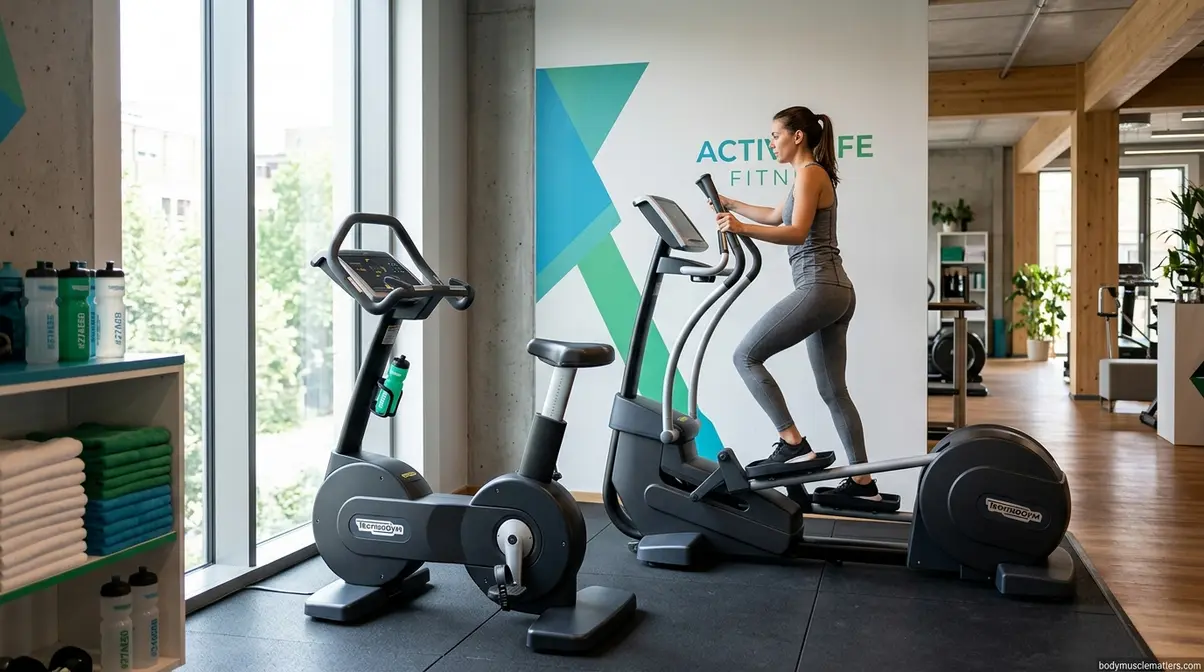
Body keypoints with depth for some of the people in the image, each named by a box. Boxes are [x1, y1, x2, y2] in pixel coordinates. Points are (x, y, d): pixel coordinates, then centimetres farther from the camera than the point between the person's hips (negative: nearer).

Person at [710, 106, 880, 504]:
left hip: (819, 289, -10)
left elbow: (797, 232, -22)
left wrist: (742, 228, -34)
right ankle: (863, 482, 14)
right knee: (833, 391, 11)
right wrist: (729, 204, 39)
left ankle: (793, 444, -8)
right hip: (835, 292, 10)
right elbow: (776, 216, 37)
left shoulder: (810, 173, -7)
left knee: (746, 356, -7)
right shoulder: (813, 175, 22)